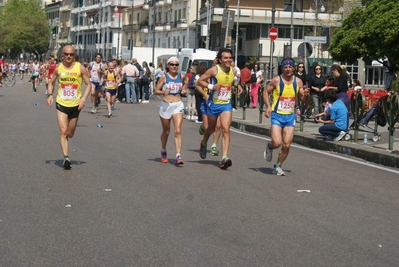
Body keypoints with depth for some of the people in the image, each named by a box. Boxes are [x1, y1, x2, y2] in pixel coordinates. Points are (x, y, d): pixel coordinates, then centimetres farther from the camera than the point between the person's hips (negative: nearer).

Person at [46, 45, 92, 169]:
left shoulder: (80, 68, -7)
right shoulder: (58, 69, 0)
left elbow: (89, 85, -4)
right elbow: (51, 82, 14)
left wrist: (83, 99, -17)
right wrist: (50, 95, -4)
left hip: (75, 105, 0)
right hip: (61, 104, 0)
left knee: (70, 134, 12)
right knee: (63, 131, -14)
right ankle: (66, 158, -15)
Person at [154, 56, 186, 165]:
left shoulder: (181, 76, 4)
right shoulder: (164, 77, -4)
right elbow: (156, 90, -2)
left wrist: (183, 90, 0)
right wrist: (163, 92, -22)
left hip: (178, 105, 1)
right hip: (166, 105, -1)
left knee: (178, 131, -14)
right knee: (166, 132, 13)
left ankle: (178, 155, -17)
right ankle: (163, 151, 39)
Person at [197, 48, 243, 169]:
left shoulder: (233, 71, 1)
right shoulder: (214, 70, -12)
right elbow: (199, 81, -6)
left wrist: (238, 86, 5)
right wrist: (211, 86, -20)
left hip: (226, 104, 2)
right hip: (214, 103, -2)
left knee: (226, 130, -15)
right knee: (211, 129, 17)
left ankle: (224, 158, -20)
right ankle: (203, 144, 51)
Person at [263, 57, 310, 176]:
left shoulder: (298, 81, 2)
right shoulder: (276, 80, -8)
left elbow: (302, 99, 11)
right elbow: (266, 92, 2)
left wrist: (306, 95, -12)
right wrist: (268, 106, -12)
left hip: (290, 116, 3)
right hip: (277, 115, -3)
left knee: (287, 145, 0)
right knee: (277, 143, -16)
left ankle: (278, 166, 21)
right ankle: (269, 146, 21)